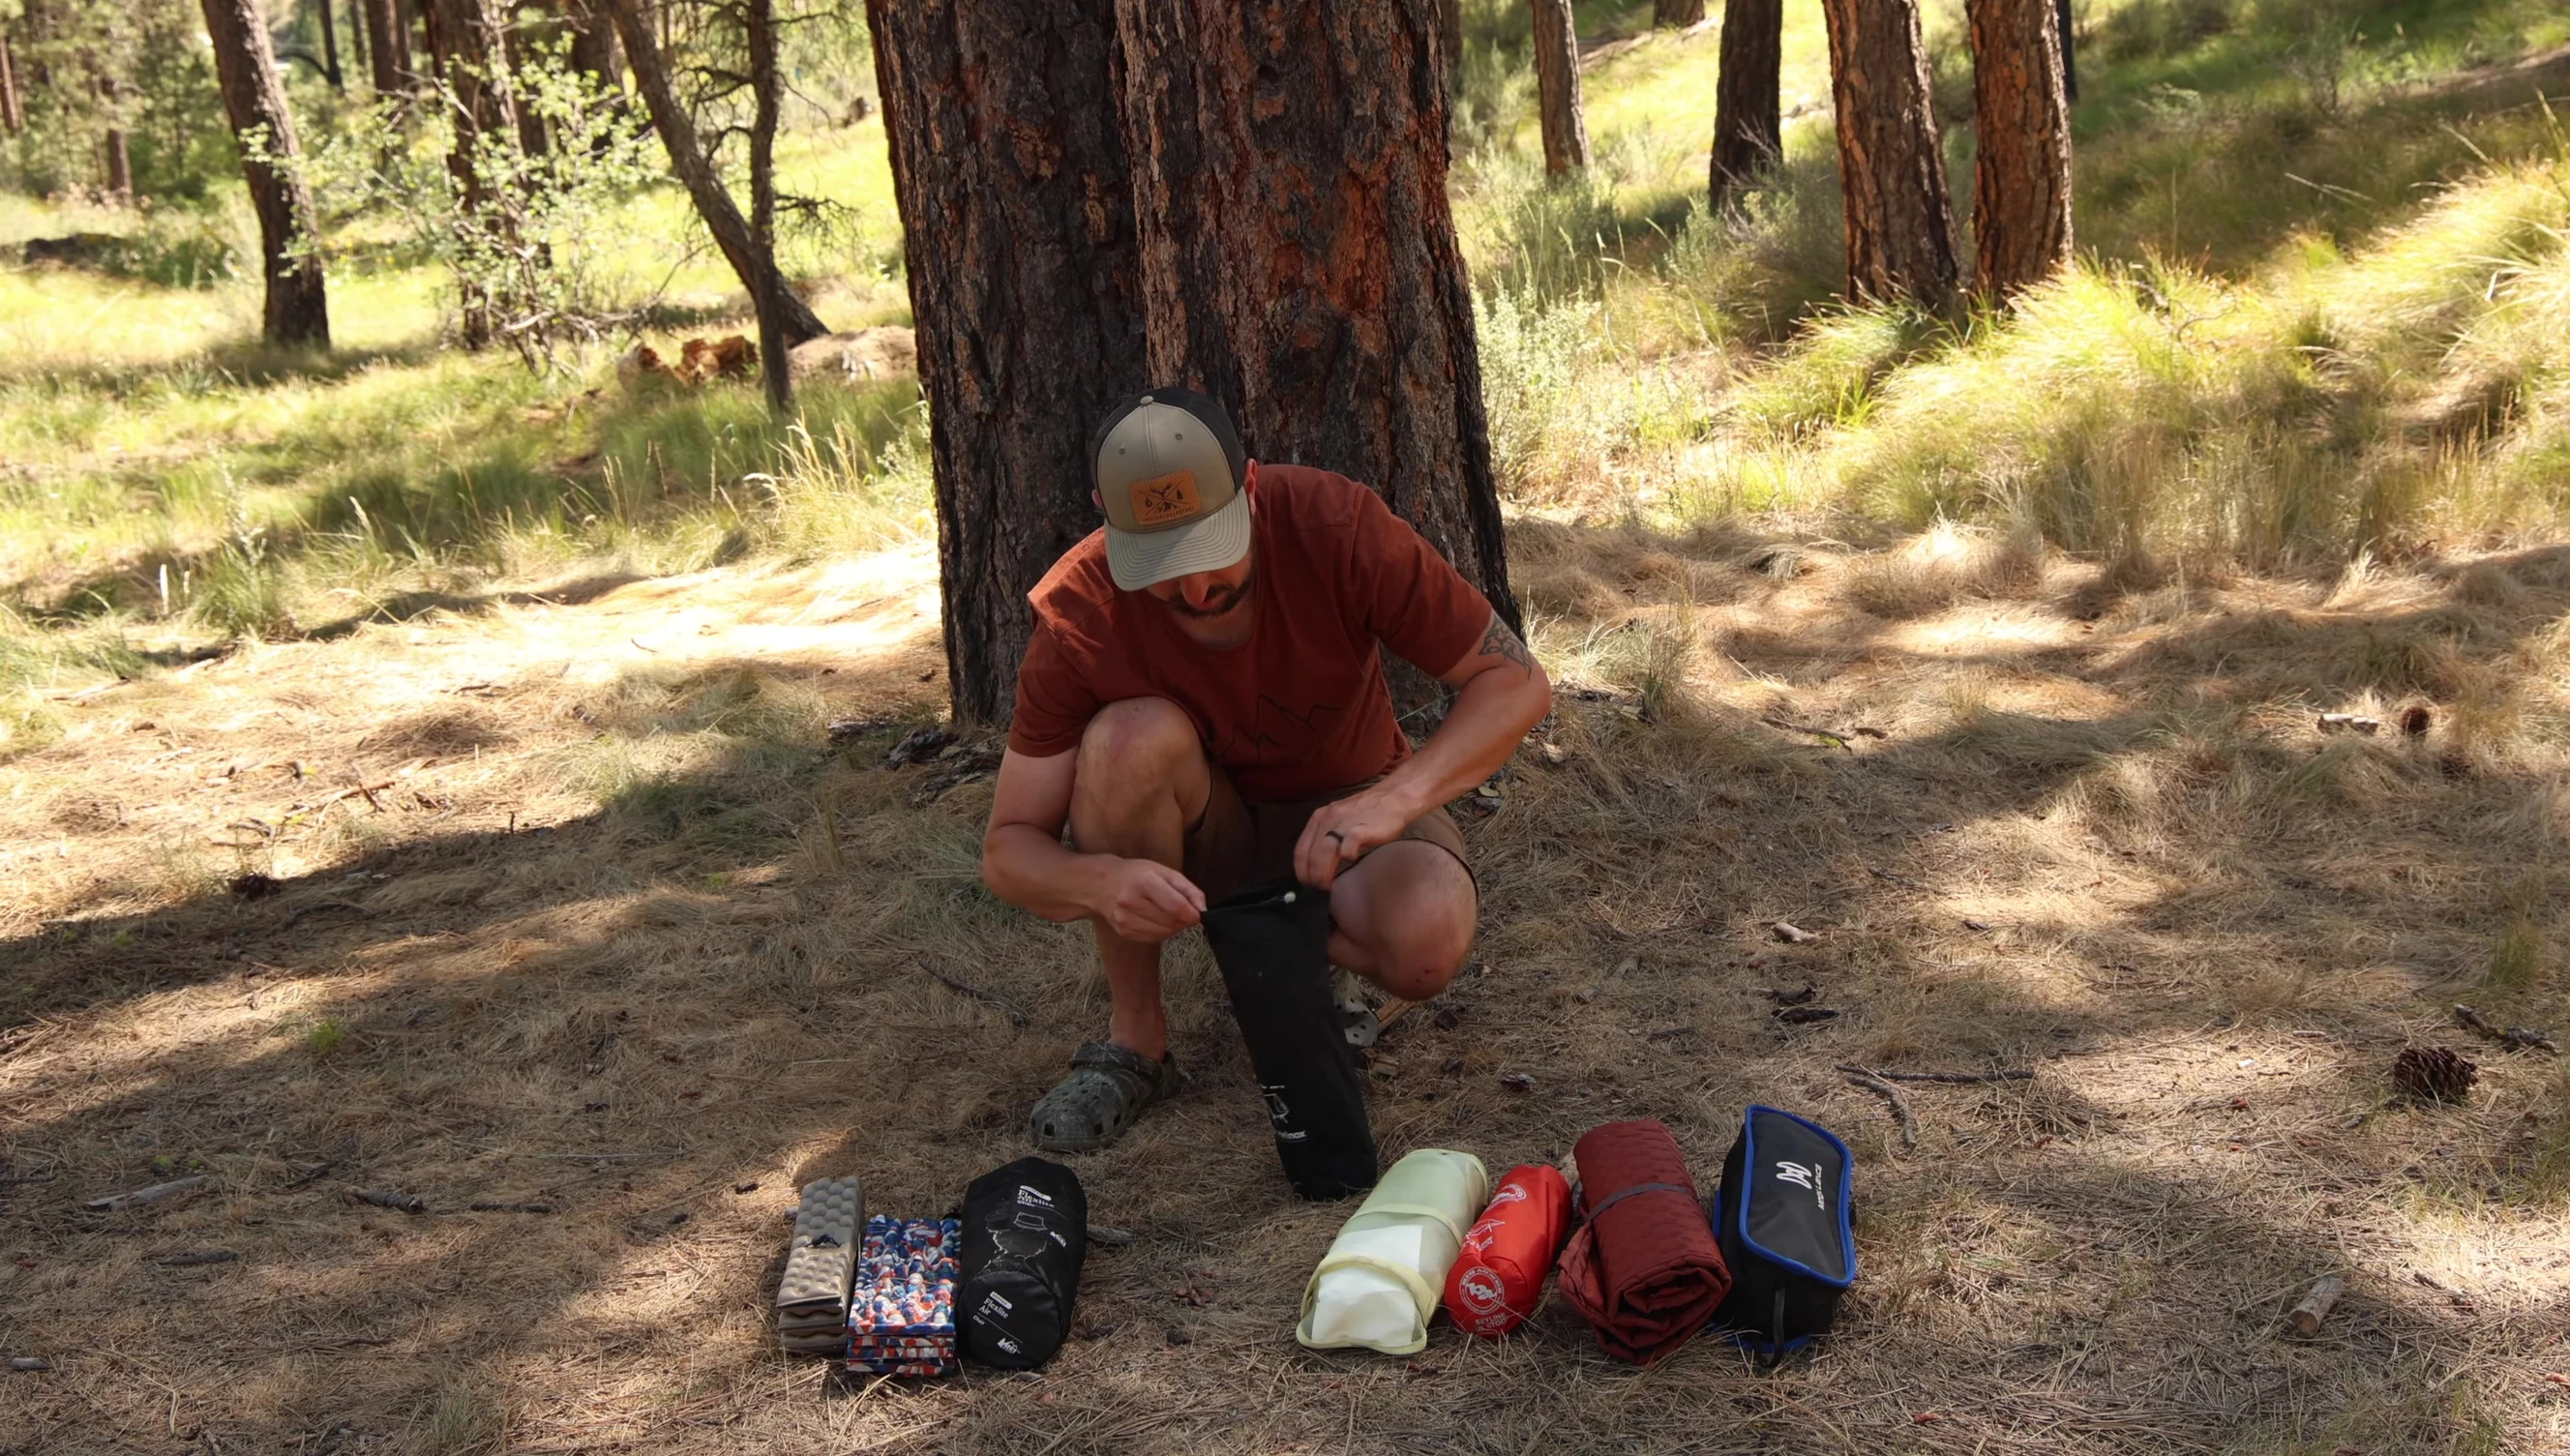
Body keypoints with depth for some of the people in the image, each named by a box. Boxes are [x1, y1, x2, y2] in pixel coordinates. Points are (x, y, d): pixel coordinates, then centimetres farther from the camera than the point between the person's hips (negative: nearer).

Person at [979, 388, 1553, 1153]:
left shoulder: (1337, 525, -27)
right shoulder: (1078, 617, -24)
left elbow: (1516, 683, -24)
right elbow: (1006, 853, -20)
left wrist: (1393, 799, -41)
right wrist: (1100, 882, -44)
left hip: (1343, 813, 0)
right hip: (1202, 831, 1)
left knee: (1428, 946, -34)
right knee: (1132, 737, -34)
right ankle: (1134, 1037, -15)